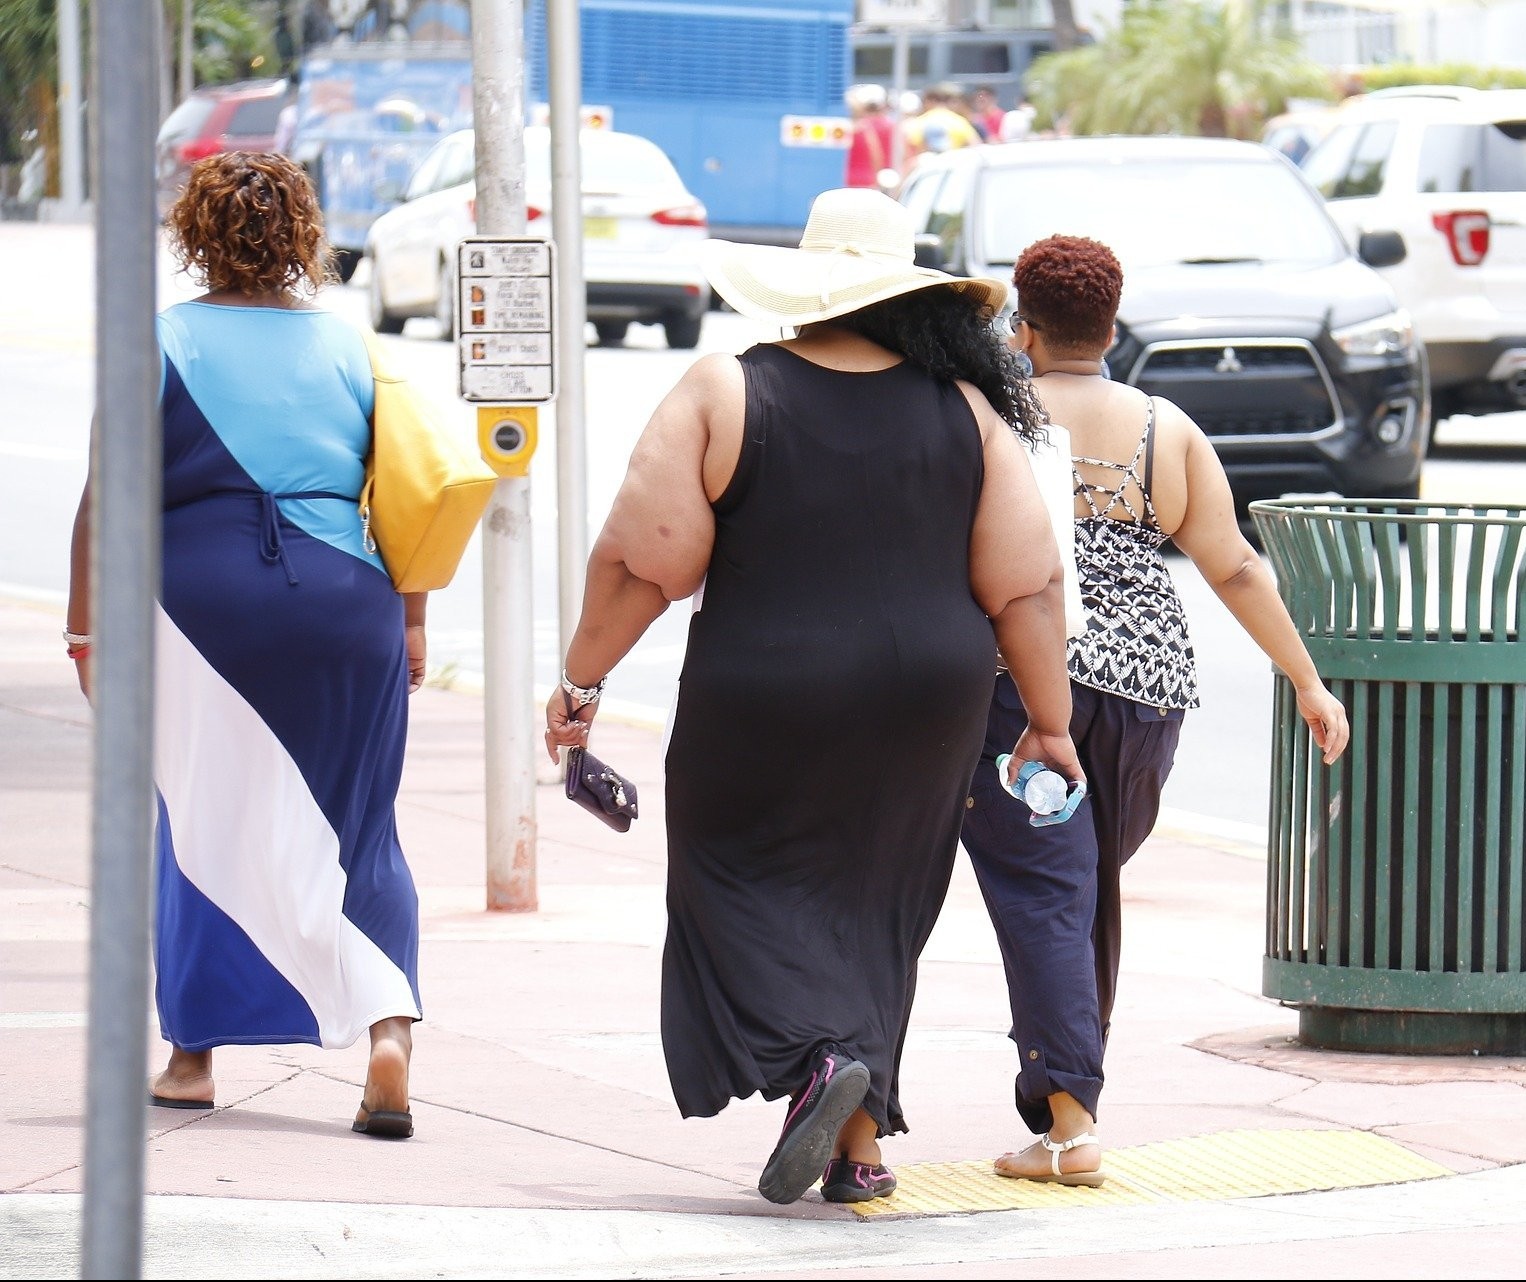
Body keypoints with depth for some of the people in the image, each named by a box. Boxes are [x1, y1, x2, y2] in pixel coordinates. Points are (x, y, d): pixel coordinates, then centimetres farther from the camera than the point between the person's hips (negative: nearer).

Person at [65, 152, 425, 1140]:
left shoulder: (160, 345, -1)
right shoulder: (352, 346, 6)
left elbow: (106, 501, -4)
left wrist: (85, 626, 2)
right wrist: (410, 624, 13)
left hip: (199, 603, -2)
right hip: (343, 604, 2)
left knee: (195, 828, 11)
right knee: (354, 832, 8)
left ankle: (194, 1054, 14)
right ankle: (389, 1028, -11)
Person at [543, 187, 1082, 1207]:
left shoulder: (725, 396, -7)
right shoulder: (962, 408, 1)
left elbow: (640, 558, -9)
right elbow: (1026, 586, 0)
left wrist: (582, 680, 2)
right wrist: (1049, 722, 8)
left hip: (762, 706, -3)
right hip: (924, 704, 4)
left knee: (746, 891, 9)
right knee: (870, 906, 16)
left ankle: (818, 1056, -16)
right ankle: (861, 1141, 13)